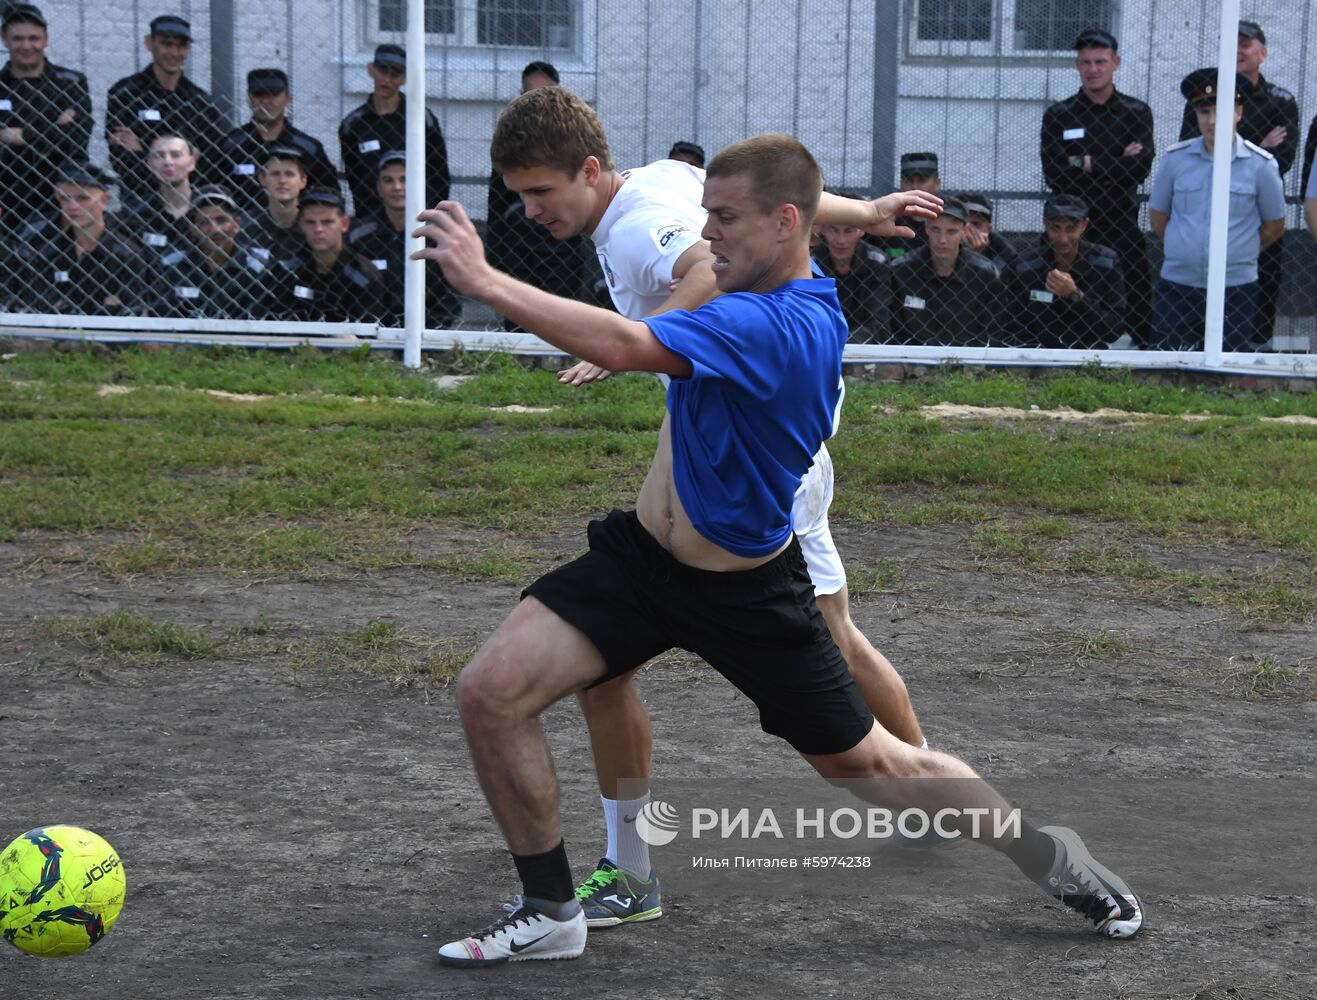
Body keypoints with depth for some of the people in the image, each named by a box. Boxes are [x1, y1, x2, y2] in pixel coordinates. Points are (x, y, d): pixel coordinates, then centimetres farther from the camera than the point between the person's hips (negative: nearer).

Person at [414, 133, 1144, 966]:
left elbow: (622, 345, -43)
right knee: (491, 692, -9)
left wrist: (484, 280, -41)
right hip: (646, 553, 7)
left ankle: (1056, 859, 33)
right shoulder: (762, 291, -4)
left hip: (746, 593, -7)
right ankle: (551, 913, 7)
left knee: (872, 765, 10)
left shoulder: (783, 327, -31)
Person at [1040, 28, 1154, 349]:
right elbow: (1054, 175, -4)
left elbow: (1141, 169, -5)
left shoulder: (1136, 113, 9)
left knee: (1139, 311, -5)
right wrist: (1116, 165, -7)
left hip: (1122, 229, 0)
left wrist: (1088, 164, -8)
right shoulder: (1058, 117, 9)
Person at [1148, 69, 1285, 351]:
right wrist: (1184, 250, 11)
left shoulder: (1261, 165, -4)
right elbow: (1158, 217, 12)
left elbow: (1274, 225, 7)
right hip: (1176, 286, 1)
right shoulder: (1176, 158, 1)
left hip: (1236, 289, -1)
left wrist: (1239, 253, 9)